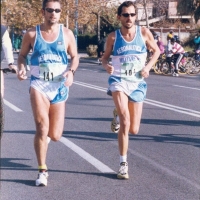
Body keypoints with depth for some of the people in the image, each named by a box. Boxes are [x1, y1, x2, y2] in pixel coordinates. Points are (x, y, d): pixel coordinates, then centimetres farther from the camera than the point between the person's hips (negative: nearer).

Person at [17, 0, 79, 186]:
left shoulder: (66, 33, 0)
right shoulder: (32, 33, -2)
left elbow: (74, 57, 7)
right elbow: (22, 54, 10)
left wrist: (71, 71, -13)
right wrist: (21, 68, -11)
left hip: (59, 86, 2)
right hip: (39, 84, -1)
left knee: (55, 135, 3)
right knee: (42, 127, -18)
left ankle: (45, 135, 44)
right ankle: (42, 171, -4)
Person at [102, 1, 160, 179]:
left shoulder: (144, 32, -4)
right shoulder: (113, 37, -5)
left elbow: (156, 51, 10)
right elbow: (105, 57, 7)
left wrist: (148, 67, -6)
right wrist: (106, 66, -15)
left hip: (137, 83, 2)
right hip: (118, 80, -2)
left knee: (133, 130, 6)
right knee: (125, 121, -25)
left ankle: (118, 115, 42)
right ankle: (123, 163, -11)